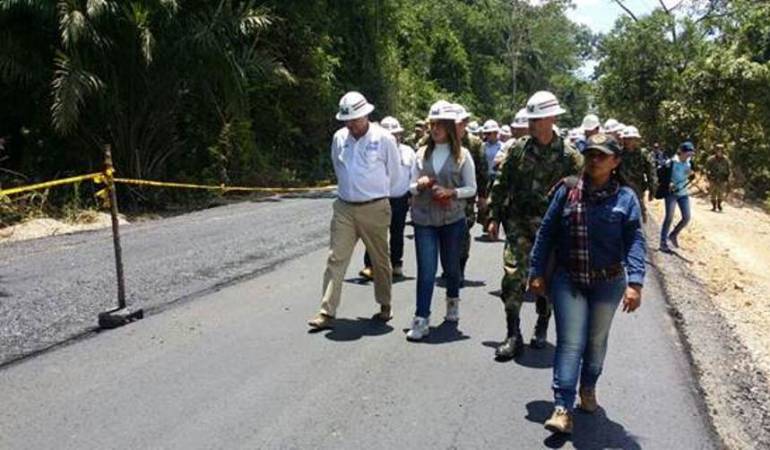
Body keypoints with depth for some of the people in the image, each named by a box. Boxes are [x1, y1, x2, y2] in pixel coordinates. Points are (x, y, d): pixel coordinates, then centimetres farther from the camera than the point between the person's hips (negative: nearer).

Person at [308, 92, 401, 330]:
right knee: (336, 259, -3)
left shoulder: (383, 139, -7)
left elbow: (394, 174, 3)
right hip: (344, 208, 3)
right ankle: (327, 312, 0)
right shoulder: (339, 138, 3)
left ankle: (384, 306, 28)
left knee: (380, 260, 10)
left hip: (375, 209, -3)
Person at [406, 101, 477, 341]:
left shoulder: (462, 155, -1)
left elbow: (471, 189, -1)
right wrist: (420, 185, -14)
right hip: (424, 219, 1)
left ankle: (452, 302, 42)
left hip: (452, 219, 0)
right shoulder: (422, 154, 6)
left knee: (451, 266, 15)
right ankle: (421, 320, -4)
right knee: (425, 269, -6)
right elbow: (411, 186, 8)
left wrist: (450, 192, -17)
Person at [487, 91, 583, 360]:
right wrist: (494, 217, 4)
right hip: (519, 223, 1)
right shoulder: (519, 150, 2)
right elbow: (501, 184, 6)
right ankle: (513, 336, -1)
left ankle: (541, 330, 31)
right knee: (513, 275, -10)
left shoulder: (569, 155, -3)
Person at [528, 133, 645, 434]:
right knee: (570, 343, -5)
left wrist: (635, 282, -22)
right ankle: (562, 407, -1)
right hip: (568, 280, 0)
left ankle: (588, 389, 41)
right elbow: (546, 232, 1)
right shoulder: (567, 190, -3)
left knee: (596, 341, 18)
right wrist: (537, 272, -1)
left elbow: (635, 241, -11)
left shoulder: (625, 197, -5)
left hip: (608, 282, 1)